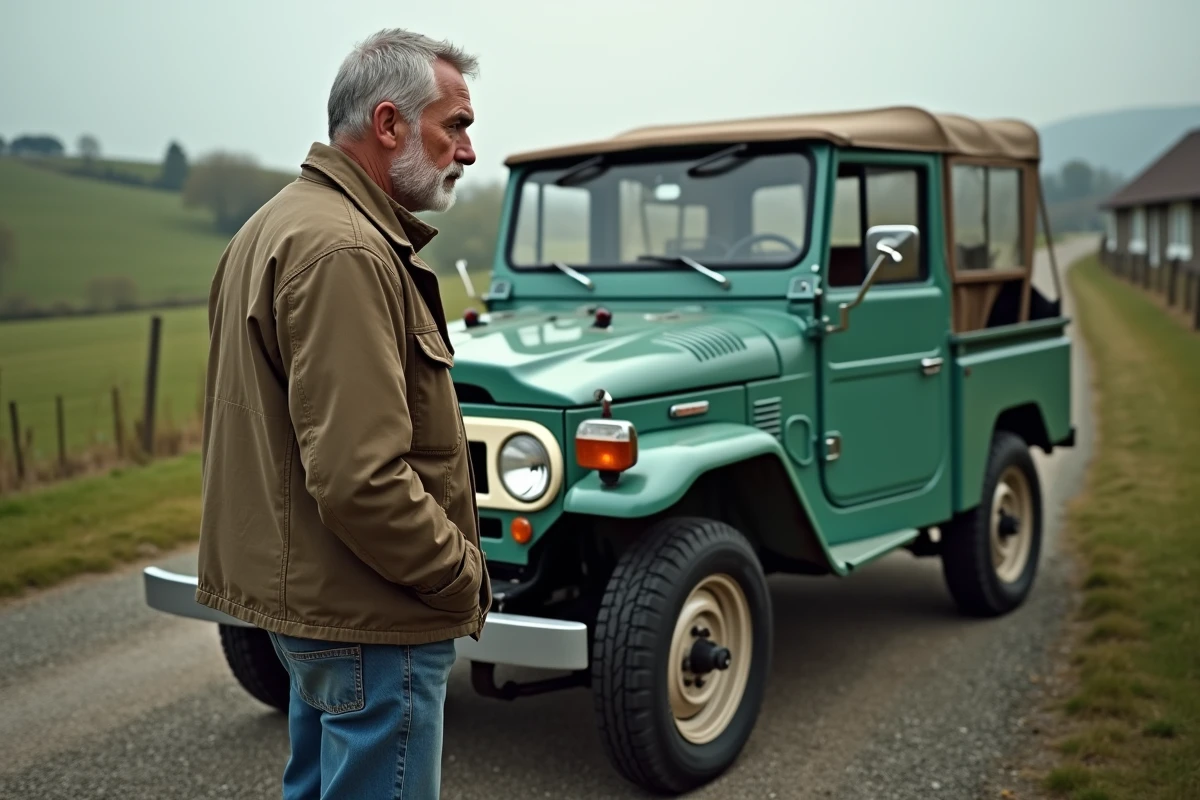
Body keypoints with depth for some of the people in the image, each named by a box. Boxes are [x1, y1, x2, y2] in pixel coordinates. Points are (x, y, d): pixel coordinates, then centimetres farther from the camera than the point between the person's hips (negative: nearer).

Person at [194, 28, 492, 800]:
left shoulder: (281, 224, 11)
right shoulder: (344, 252, -22)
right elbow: (361, 481, -29)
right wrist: (466, 578, -15)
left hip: (305, 588, 10)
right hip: (371, 617, -10)